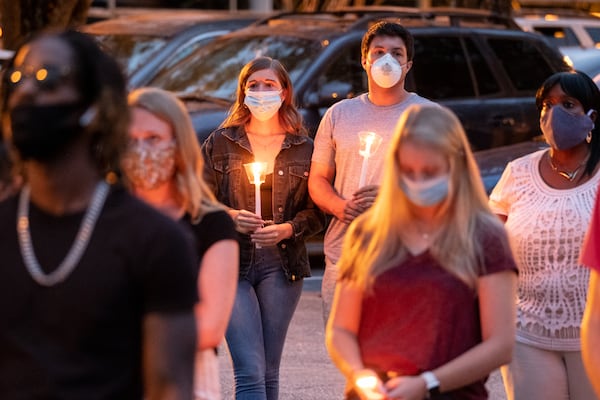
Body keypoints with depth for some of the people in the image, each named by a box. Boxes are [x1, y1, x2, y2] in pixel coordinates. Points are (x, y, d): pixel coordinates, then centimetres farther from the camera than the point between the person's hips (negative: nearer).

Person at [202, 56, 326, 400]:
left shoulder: (304, 148, 8)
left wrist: (288, 229, -11)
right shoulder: (221, 142, 6)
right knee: (251, 372, -12)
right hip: (232, 264, -2)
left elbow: (317, 211, 7)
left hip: (281, 265, 2)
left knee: (269, 372, 6)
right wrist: (230, 217, -14)